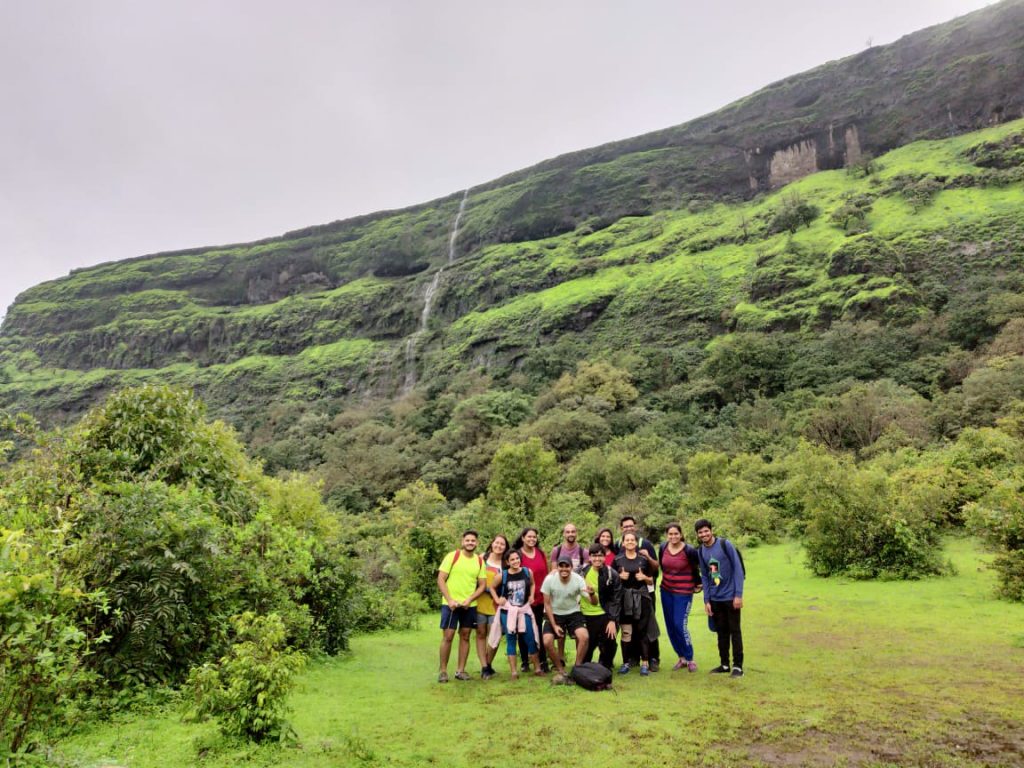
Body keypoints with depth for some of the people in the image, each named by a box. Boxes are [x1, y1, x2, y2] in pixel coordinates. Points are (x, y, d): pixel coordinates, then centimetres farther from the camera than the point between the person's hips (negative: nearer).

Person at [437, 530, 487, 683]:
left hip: (470, 605, 3)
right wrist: (449, 600, -15)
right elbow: (440, 579, -7)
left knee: (465, 636, 8)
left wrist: (469, 600, -10)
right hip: (451, 604, -3)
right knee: (448, 636, -3)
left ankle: (460, 670, 18)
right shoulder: (452, 556, -6)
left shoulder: (480, 561, 4)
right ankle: (443, 670, 9)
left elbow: (482, 585, 4)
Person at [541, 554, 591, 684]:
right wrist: (554, 625, -13)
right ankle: (561, 671, 3)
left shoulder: (578, 580, -19)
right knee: (547, 641, -21)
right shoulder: (549, 580, -20)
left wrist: (591, 594, -47)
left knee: (584, 637, -25)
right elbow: (547, 604, -8)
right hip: (554, 614, 0)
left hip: (573, 613, 0)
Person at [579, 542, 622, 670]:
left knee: (608, 646, -2)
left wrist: (612, 620, -13)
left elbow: (616, 600, -6)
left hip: (605, 615, -2)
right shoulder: (583, 571, 2)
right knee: (586, 646, 3)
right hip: (586, 616, 2)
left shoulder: (612, 575, -6)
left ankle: (604, 668, 23)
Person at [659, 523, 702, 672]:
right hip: (666, 591, 5)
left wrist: (697, 584, 8)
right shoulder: (663, 548, -3)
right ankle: (681, 658, 23)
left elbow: (696, 569, -1)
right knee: (670, 626, 9)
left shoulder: (689, 551, -16)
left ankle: (690, 659, 7)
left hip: (683, 592, -5)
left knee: (680, 625, -10)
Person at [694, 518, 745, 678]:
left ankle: (738, 665, 13)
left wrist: (738, 594, -14)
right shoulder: (701, 552, 3)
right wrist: (706, 600, 4)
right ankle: (725, 664, 22)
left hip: (731, 597, -5)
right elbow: (705, 577, 9)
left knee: (734, 631, 4)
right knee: (721, 632, 12)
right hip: (715, 599, 5)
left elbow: (738, 569, -11)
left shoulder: (725, 544, -12)